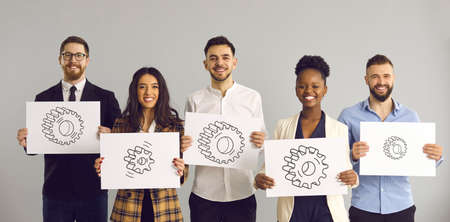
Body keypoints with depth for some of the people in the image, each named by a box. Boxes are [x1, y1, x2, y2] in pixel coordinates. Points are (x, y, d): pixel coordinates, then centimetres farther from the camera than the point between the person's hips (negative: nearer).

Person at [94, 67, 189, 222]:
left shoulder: (175, 125, 0)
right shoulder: (120, 125, 3)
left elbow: (183, 172, 4)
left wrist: (181, 171, -18)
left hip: (164, 209, 0)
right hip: (128, 209, 1)